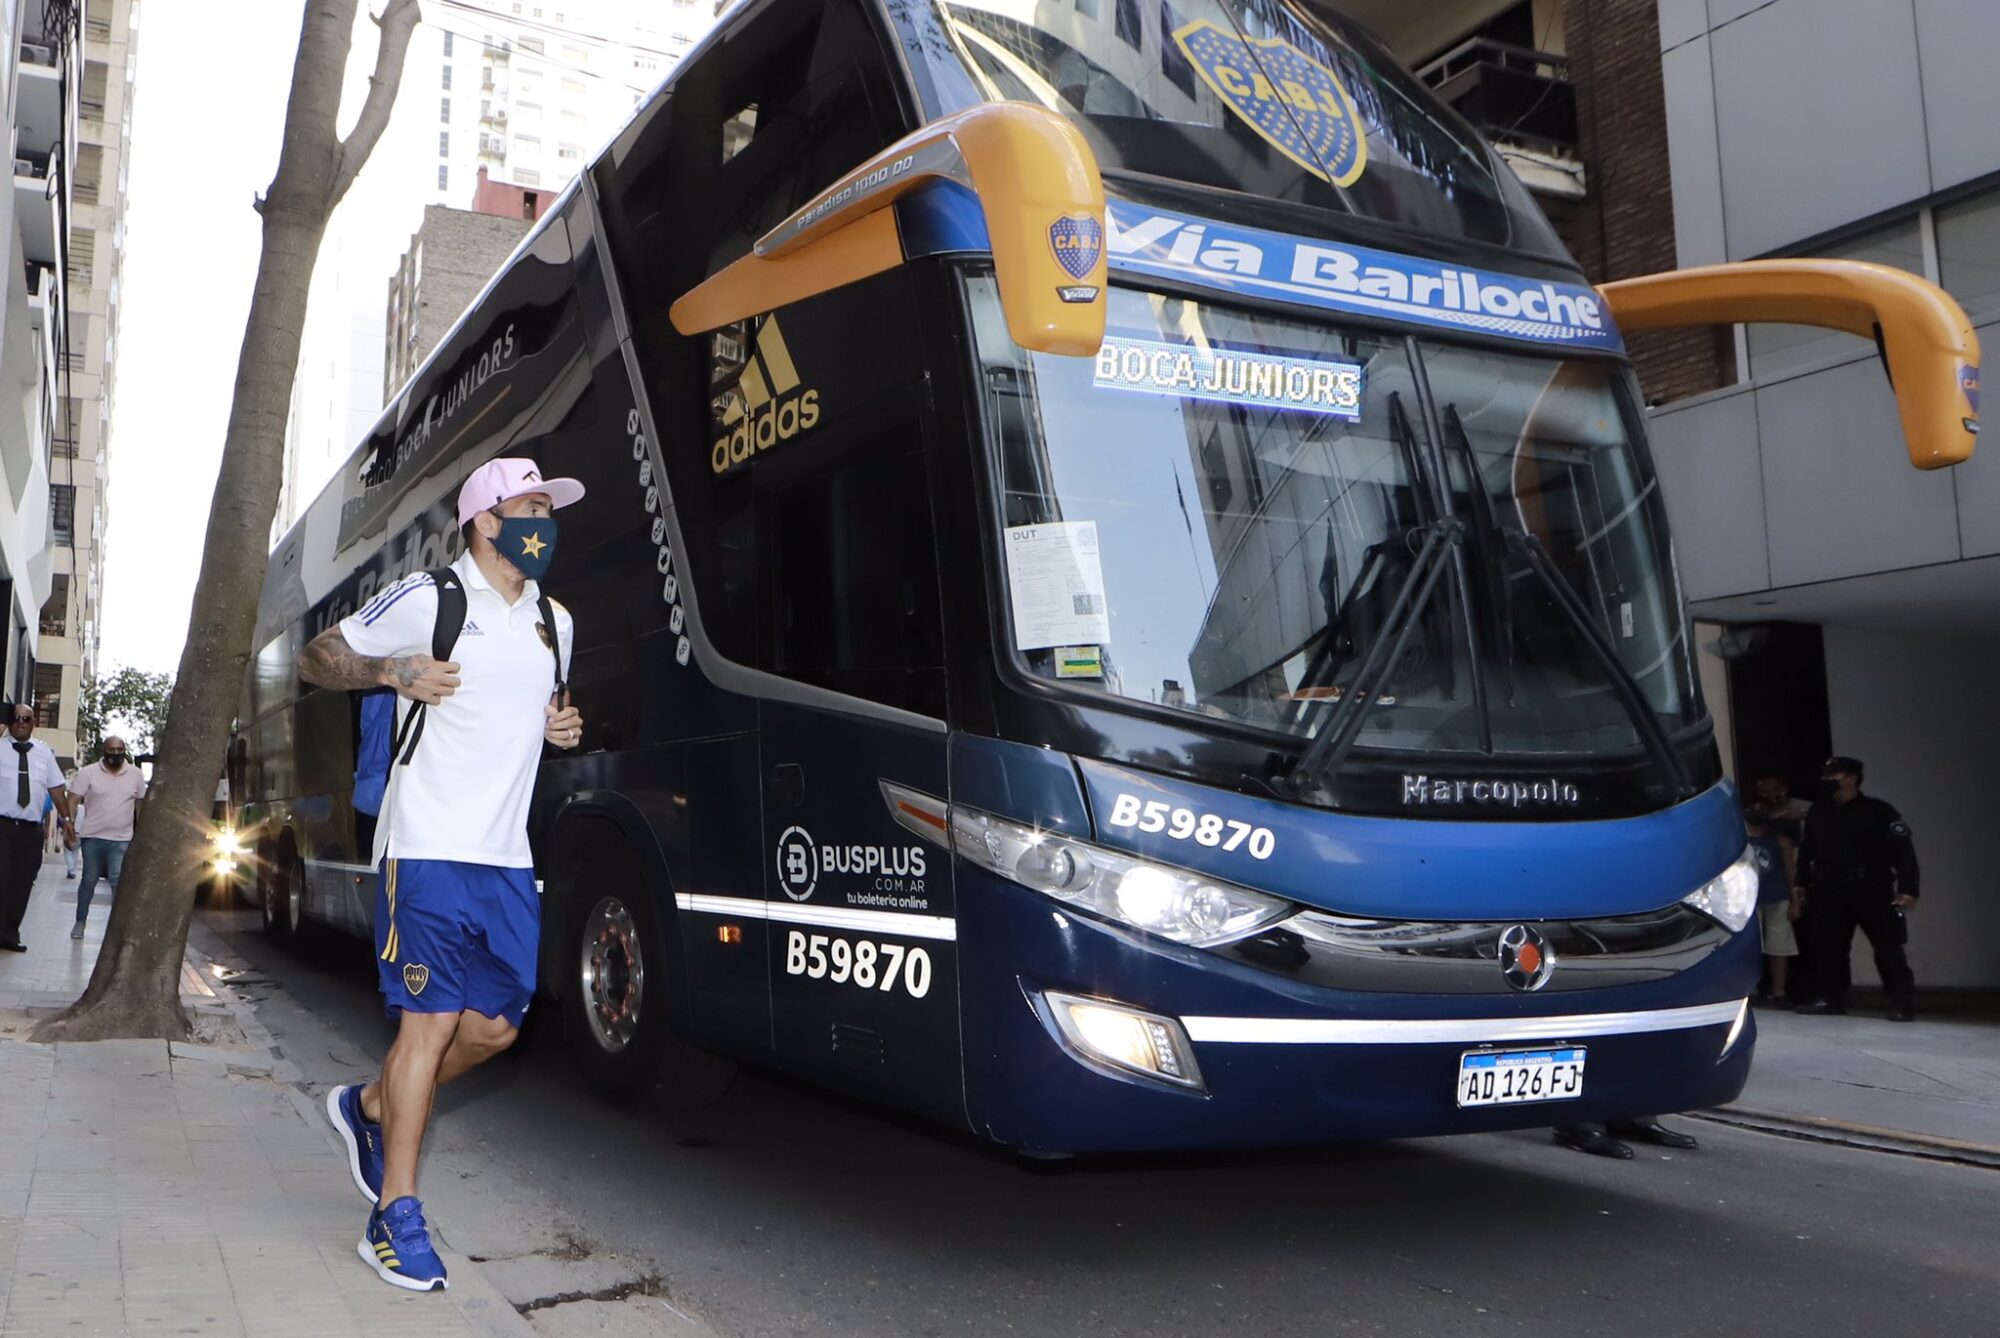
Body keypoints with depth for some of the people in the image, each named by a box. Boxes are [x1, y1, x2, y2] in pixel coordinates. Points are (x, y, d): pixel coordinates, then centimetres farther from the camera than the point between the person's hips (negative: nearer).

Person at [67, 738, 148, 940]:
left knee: (119, 882, -9)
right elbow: (73, 800, -5)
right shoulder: (88, 772, -3)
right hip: (93, 837, 0)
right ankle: (80, 921, 26)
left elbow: (141, 803, 13)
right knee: (89, 881, 10)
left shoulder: (135, 775, 4)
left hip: (122, 840, 0)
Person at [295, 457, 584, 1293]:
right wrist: (395, 671, -14)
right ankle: (395, 1222, 5)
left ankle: (369, 1110, 33)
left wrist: (558, 729, 7)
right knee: (430, 1023, -6)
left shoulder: (555, 624, 16)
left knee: (496, 1024, 8)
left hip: (506, 857, 7)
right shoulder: (424, 600, -3)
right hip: (430, 849, -7)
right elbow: (316, 661, 4)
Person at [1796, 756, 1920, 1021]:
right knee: (1826, 947, 6)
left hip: (1873, 893, -5)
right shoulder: (1817, 814, 11)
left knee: (1888, 949, -6)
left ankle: (1903, 1004, -2)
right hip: (1831, 894, 5)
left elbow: (1903, 851, -9)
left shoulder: (1879, 811, -5)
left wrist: (1907, 889, -16)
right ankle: (1831, 998, 16)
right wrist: (1802, 885, 14)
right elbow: (1806, 852, 18)